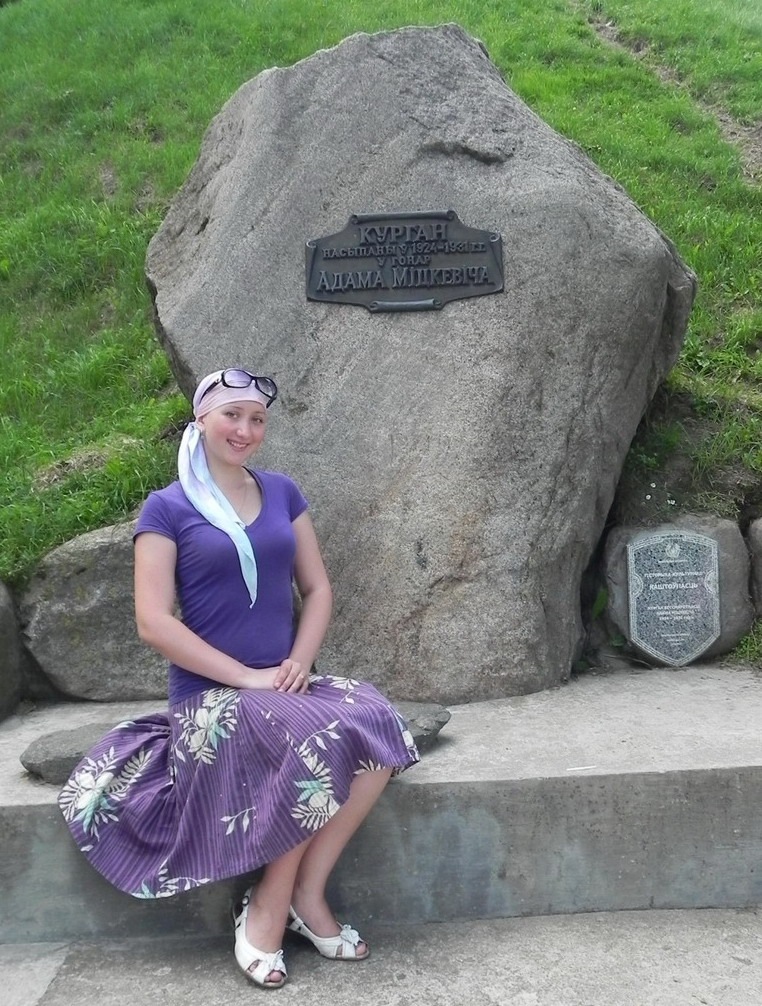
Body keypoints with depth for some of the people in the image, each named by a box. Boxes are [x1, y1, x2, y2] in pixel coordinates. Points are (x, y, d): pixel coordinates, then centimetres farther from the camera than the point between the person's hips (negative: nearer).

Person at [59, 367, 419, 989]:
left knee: (378, 728, -24)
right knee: (320, 746, -31)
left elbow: (318, 589, 12)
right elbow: (154, 622, -10)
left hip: (287, 682, 5)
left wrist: (299, 661, -6)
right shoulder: (167, 508, -2)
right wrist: (245, 676, -16)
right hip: (210, 694, -4)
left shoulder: (282, 493, 11)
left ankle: (304, 896, -10)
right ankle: (269, 910, -9)